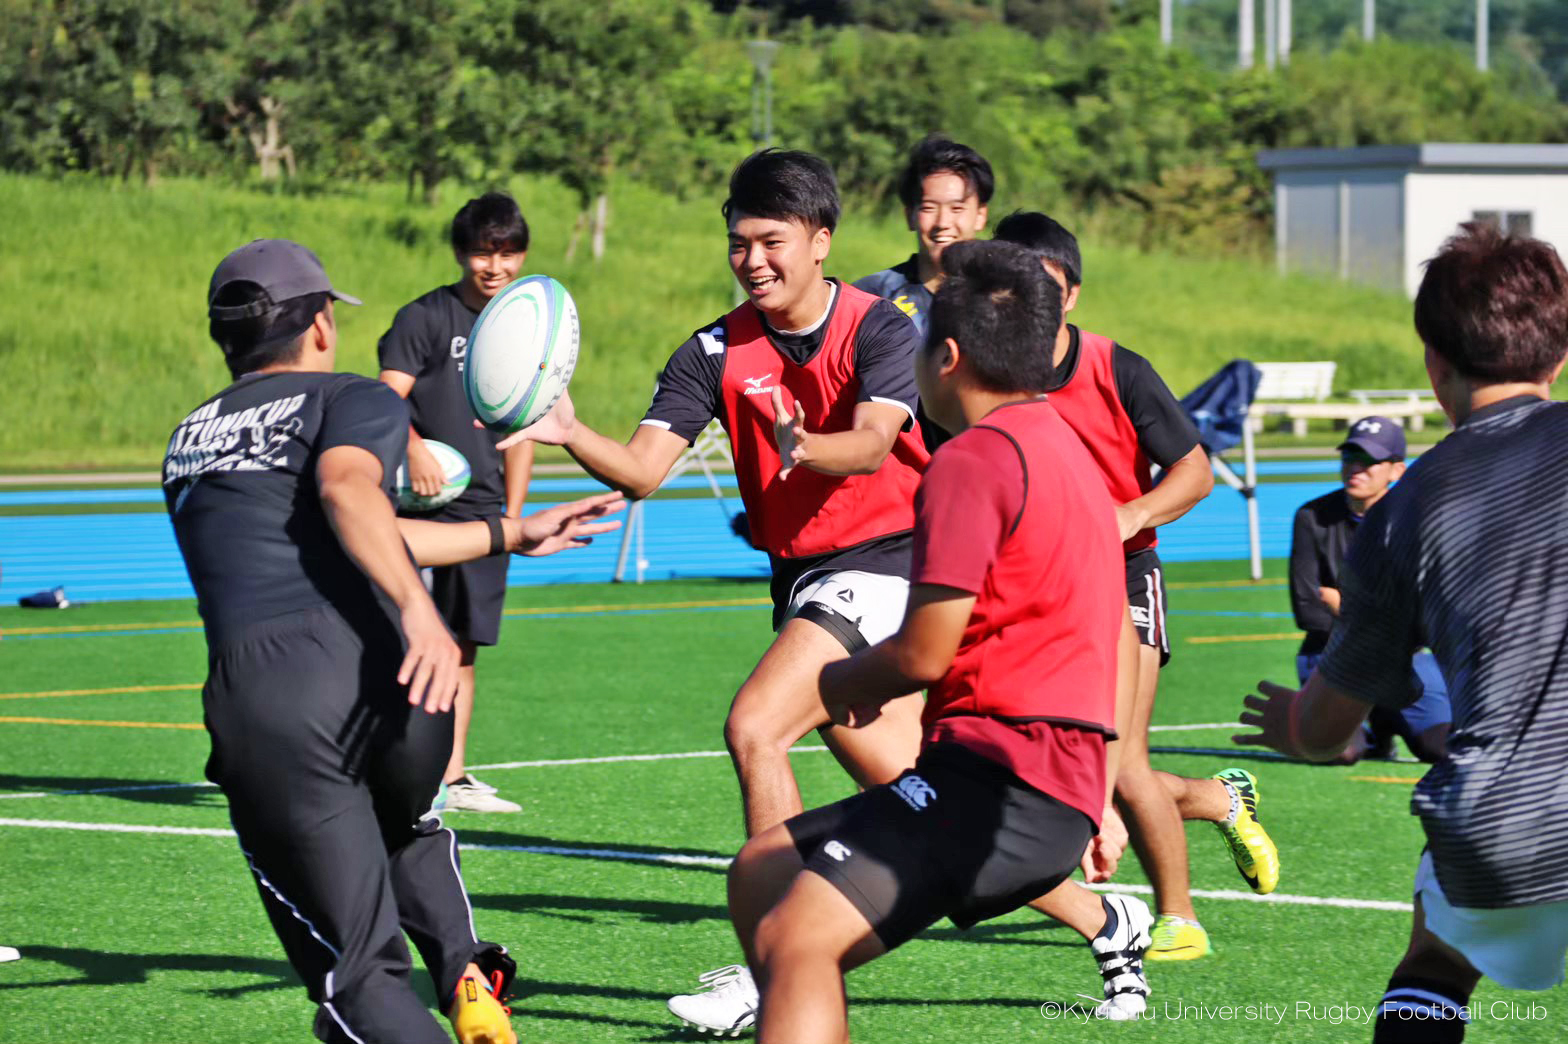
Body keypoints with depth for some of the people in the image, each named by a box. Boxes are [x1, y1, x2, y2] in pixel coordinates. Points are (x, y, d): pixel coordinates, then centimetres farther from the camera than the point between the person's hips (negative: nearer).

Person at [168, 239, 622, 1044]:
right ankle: (466, 978, 11)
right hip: (375, 668, -2)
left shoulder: (188, 444, 30)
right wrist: (418, 606, -26)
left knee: (360, 978, 2)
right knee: (407, 830, 34)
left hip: (256, 702, 2)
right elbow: (347, 491, -12)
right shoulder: (354, 401, 13)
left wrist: (508, 535, 44)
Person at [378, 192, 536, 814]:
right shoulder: (424, 317, -3)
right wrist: (413, 447, -32)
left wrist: (513, 516, 14)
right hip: (419, 505, -5)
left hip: (482, 511, 5)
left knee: (462, 645, 8)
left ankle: (452, 775, 13)